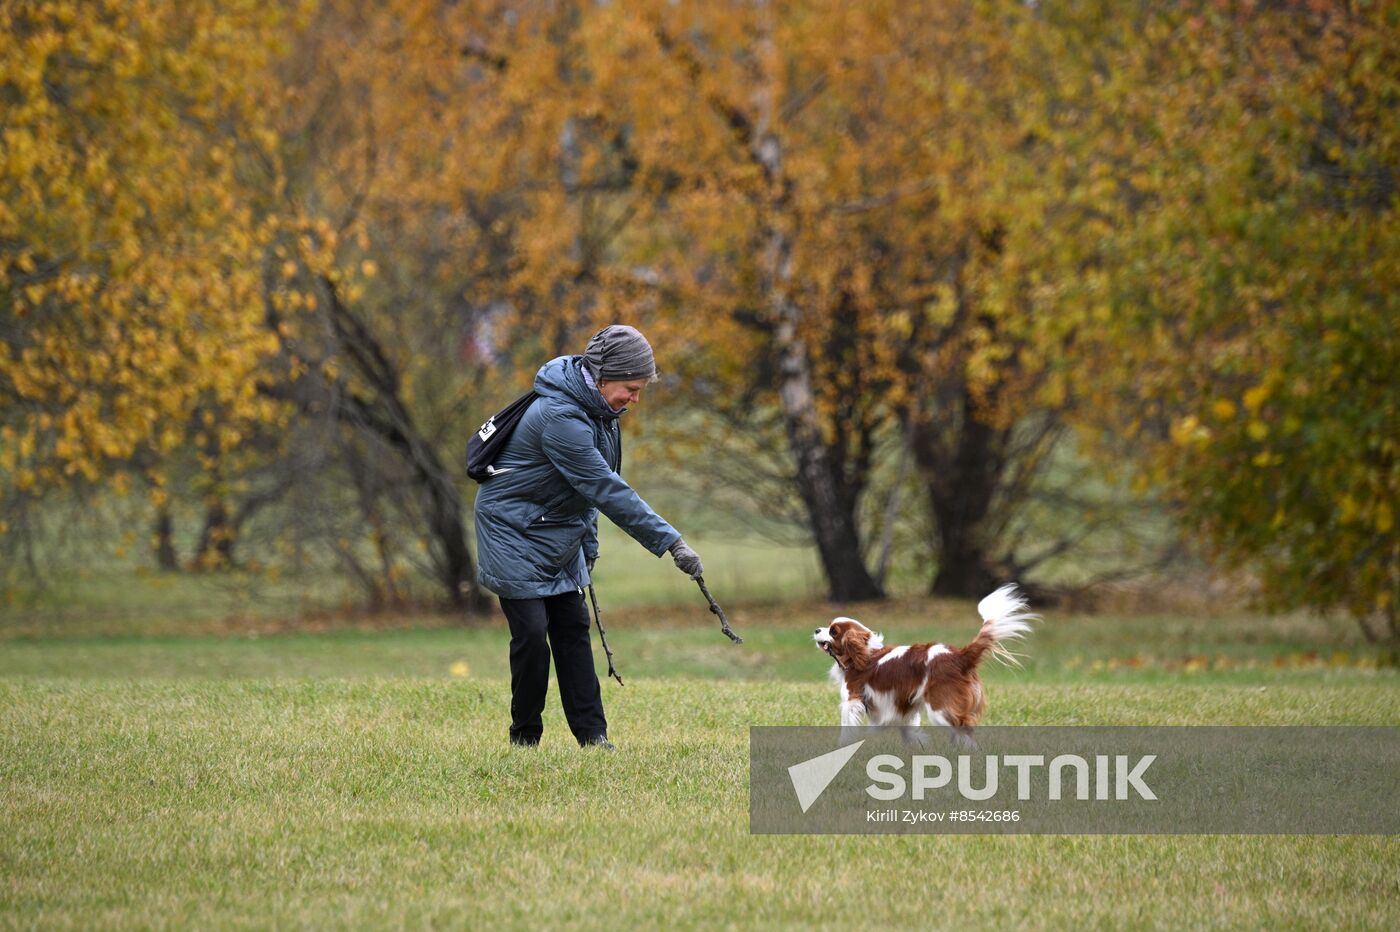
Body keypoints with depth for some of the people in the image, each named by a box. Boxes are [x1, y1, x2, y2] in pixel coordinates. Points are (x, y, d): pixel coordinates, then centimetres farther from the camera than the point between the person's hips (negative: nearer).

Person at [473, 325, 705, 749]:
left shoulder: (600, 411, 1)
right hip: (514, 532, -9)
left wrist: (588, 547, 11)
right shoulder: (559, 417, -30)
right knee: (532, 632, -9)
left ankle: (592, 735, 2)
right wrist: (671, 542, -33)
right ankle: (524, 737, 5)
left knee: (572, 629, 4)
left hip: (559, 533, 9)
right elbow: (607, 491, -33)